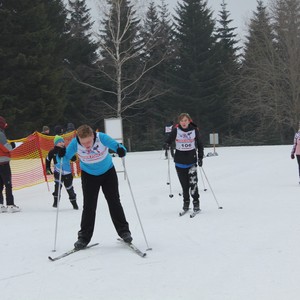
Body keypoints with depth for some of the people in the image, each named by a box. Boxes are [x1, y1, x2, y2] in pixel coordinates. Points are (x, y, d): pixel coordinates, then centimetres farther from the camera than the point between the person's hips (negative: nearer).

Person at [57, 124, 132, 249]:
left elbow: (118, 147, -24)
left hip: (108, 172, 0)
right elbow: (65, 157, -14)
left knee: (114, 202, 3)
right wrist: (61, 154, -36)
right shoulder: (75, 143, -26)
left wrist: (121, 151, -46)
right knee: (89, 206, -3)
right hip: (89, 176, 0)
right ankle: (84, 237, 5)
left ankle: (123, 231, 15)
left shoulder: (102, 138, -31)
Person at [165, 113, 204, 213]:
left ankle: (196, 203, -3)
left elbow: (200, 145, 9)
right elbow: (169, 140, 0)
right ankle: (186, 202, 21)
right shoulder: (176, 130, -2)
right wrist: (167, 144, -24)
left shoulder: (194, 130, 0)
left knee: (193, 182, -12)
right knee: (184, 184, 5)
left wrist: (200, 157, 3)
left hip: (192, 160, -1)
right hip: (179, 161, 1)